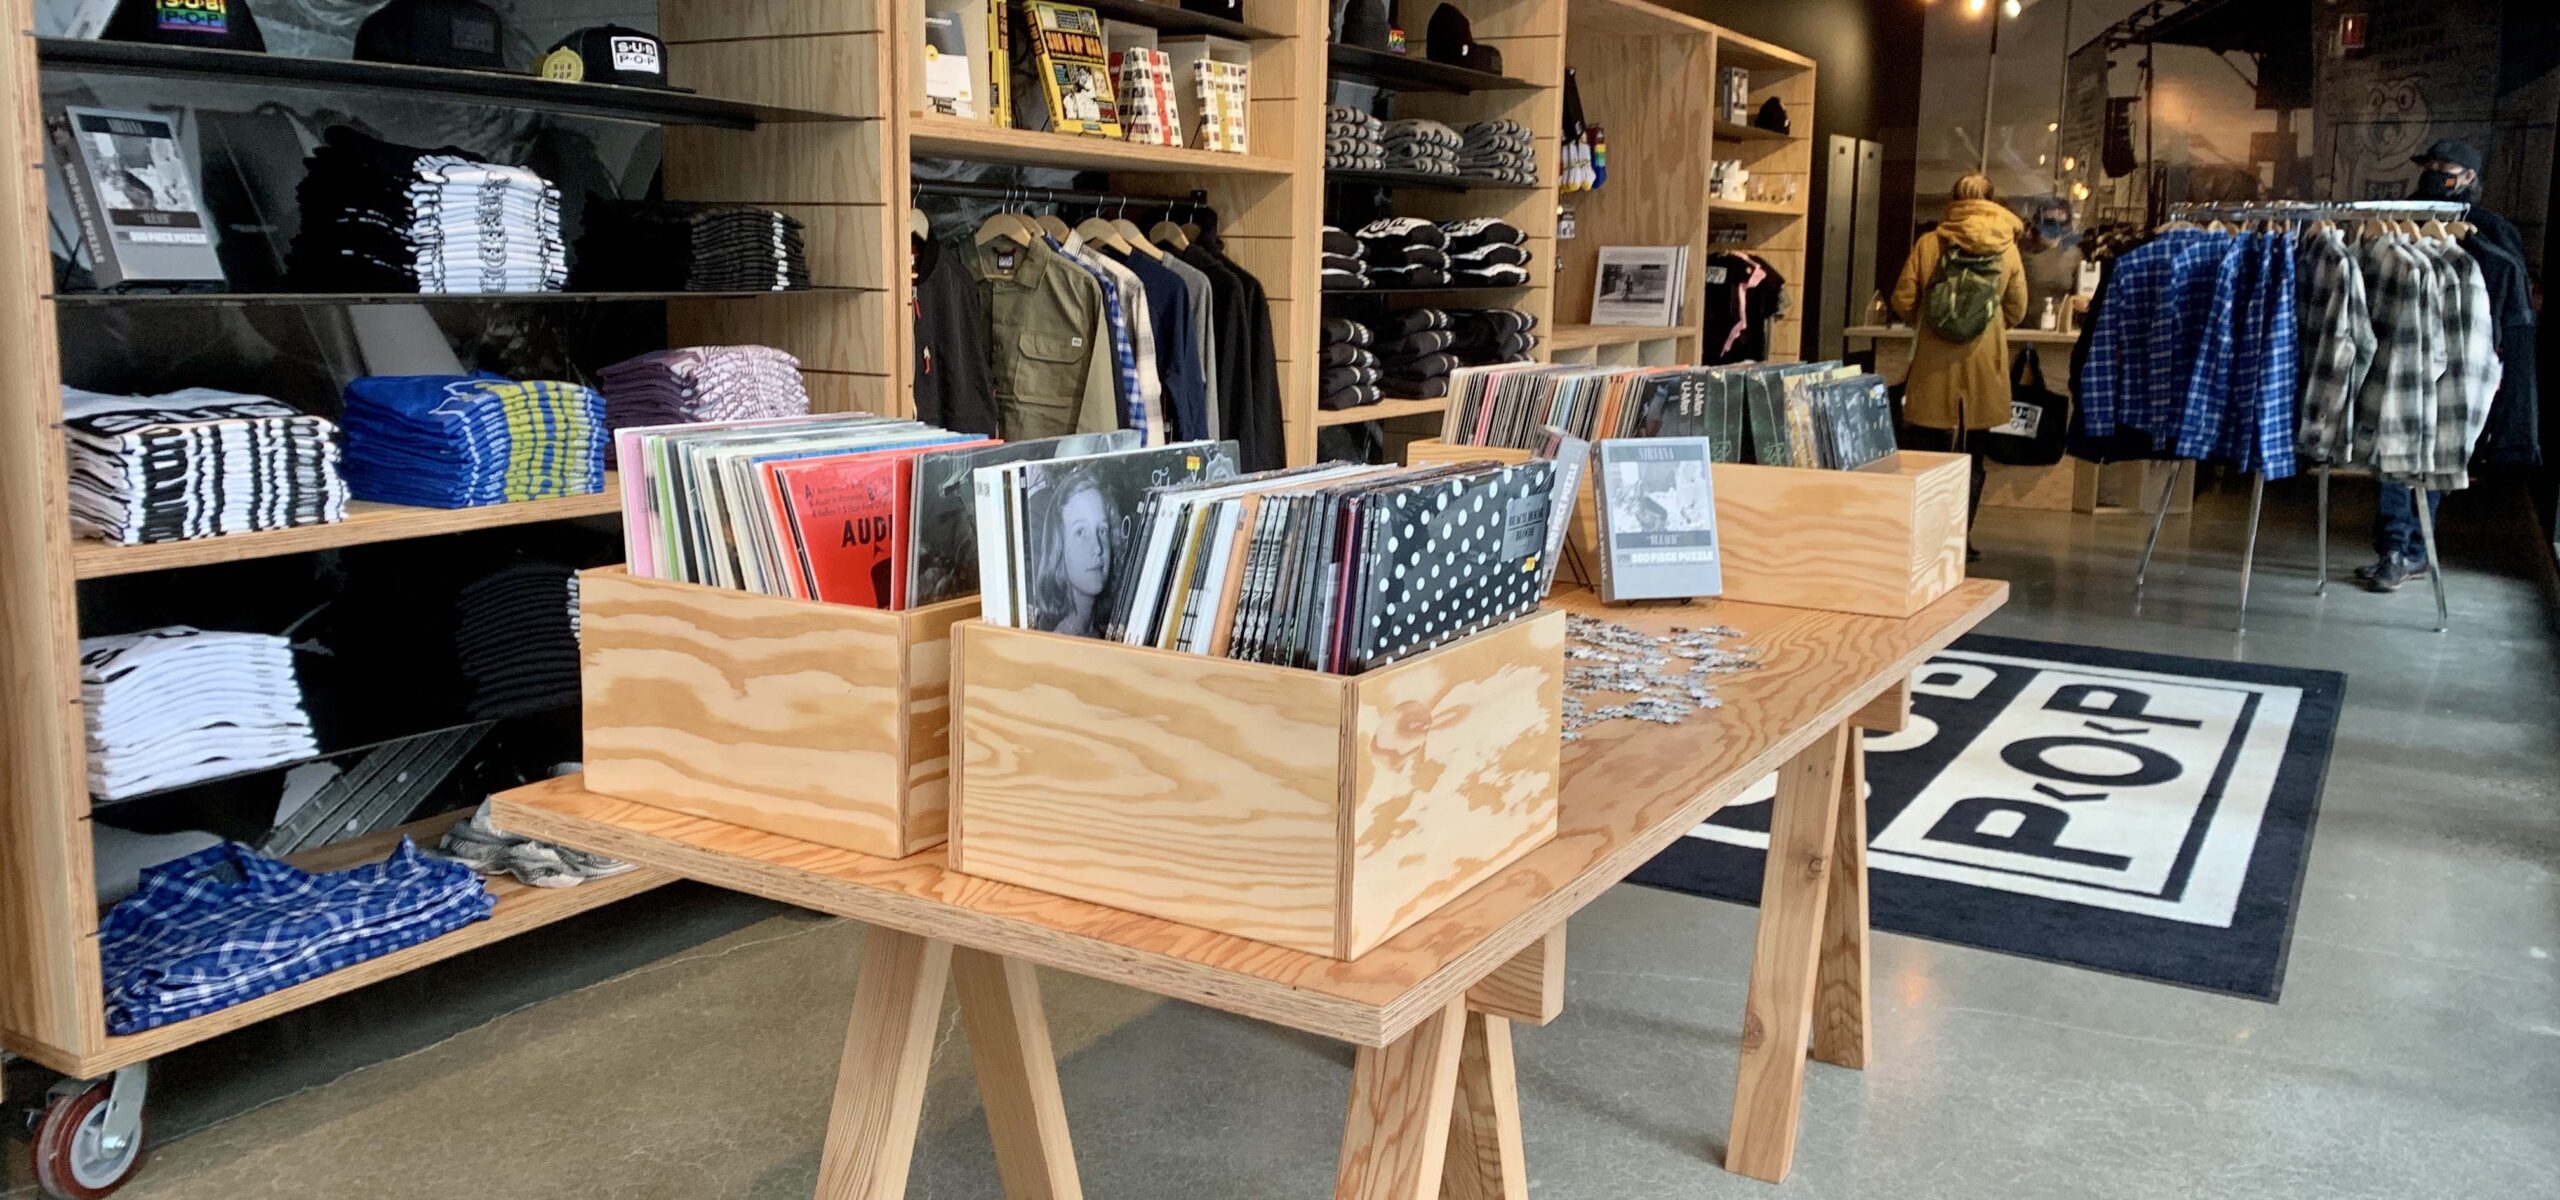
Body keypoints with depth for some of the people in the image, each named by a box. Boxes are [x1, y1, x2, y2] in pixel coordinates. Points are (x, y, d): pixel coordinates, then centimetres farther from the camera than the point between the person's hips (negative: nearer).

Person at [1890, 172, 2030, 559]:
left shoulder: (1928, 244, -4)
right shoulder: (2007, 249, -1)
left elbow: (1903, 301, -2)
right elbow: (2017, 311, 5)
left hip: (1933, 371, 0)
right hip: (1982, 370, 0)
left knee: (1928, 455, 8)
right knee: (1971, 458, 9)